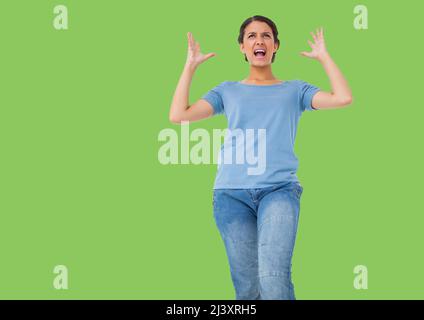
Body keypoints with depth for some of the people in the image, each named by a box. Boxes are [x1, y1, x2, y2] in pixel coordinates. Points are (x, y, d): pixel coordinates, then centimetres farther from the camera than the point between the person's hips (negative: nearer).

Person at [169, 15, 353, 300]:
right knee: (247, 285, -1)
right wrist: (190, 66, 11)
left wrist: (324, 57, 10)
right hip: (232, 192, 2)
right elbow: (178, 115, 7)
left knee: (274, 277, -24)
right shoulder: (228, 91, 20)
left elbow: (343, 98, 1)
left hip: (280, 188, -1)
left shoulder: (294, 90, 18)